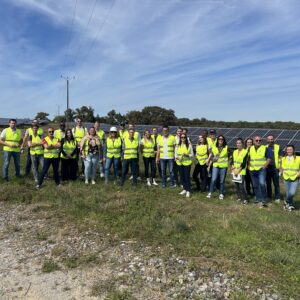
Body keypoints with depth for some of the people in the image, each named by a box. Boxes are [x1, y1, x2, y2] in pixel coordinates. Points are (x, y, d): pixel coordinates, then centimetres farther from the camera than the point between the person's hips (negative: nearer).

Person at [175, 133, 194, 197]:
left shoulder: (189, 145, -1)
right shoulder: (177, 145, 7)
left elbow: (192, 154, 2)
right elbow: (176, 154, 7)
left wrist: (187, 155, -17)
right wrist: (177, 158, -14)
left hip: (187, 163, -3)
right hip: (180, 163, 3)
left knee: (187, 177, -5)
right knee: (182, 176, 9)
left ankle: (188, 191, 2)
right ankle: (184, 189, 23)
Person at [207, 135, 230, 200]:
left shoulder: (226, 147, -1)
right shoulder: (214, 147, 5)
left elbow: (230, 155, 5)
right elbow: (212, 156, 10)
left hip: (223, 166, -1)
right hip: (215, 166, 1)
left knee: (222, 181, 6)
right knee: (213, 179, -7)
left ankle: (221, 194, 18)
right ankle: (210, 193, 5)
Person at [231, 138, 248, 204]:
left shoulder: (245, 151, -5)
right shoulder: (234, 152, 13)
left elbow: (244, 163, -10)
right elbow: (232, 160, 10)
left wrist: (239, 170, -14)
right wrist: (232, 166, -9)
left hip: (241, 171, -5)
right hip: (235, 171, 6)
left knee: (241, 186, -11)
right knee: (236, 185, 7)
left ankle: (244, 199, -2)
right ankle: (239, 197, 19)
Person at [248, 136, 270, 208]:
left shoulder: (264, 148, -2)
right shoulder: (250, 149, 9)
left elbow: (268, 159, -1)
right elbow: (248, 158, 19)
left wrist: (264, 166, -10)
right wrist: (249, 166, 9)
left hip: (261, 170, -4)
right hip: (252, 170, 5)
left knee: (262, 184, -18)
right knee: (255, 185, 12)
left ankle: (264, 201, -11)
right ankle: (258, 198, 27)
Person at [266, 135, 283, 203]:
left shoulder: (278, 147, 0)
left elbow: (280, 157, 2)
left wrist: (279, 165, -7)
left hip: (275, 168, -3)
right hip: (267, 168, 3)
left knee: (276, 184, 0)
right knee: (268, 183, 11)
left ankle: (277, 198, 8)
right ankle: (269, 197, 23)